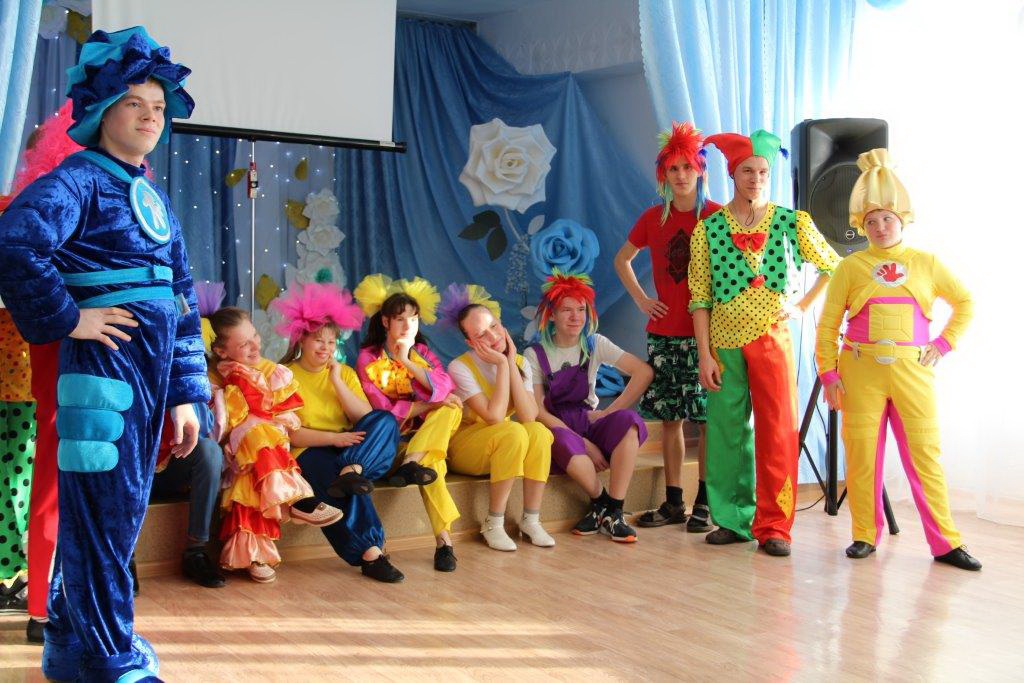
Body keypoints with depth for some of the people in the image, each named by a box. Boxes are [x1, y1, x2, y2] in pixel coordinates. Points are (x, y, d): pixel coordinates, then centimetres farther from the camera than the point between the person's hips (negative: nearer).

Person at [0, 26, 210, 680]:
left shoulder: (154, 196, 18)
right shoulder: (80, 178, -6)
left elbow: (183, 301, 17)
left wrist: (186, 391, 14)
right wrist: (66, 318, -18)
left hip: (152, 365, 8)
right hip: (104, 359, -8)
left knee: (121, 507, 16)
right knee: (103, 509, -1)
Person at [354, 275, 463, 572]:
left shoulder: (421, 352, 10)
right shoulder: (368, 358, -2)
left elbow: (446, 388, -12)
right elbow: (381, 410, -14)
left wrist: (407, 362, -20)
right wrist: (427, 406, -17)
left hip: (427, 434, 4)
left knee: (451, 408, -27)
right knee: (430, 466, -36)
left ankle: (411, 463, -42)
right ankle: (444, 539, -42)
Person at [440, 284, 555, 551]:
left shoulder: (519, 363, -1)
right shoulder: (460, 367, -17)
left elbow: (528, 417, -17)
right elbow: (494, 417, -26)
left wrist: (512, 364, -18)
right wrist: (502, 364, -22)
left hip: (506, 449, 5)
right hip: (463, 448, -5)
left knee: (539, 431, -26)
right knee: (513, 433, -33)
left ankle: (530, 520, -18)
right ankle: (493, 524, -24)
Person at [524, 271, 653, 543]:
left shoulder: (595, 344, 3)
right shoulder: (535, 355, -3)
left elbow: (644, 372, -7)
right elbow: (538, 411, -9)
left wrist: (608, 414, -12)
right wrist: (584, 444, -18)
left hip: (589, 423, 3)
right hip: (557, 430, -3)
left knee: (629, 422, -29)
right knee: (564, 441, -39)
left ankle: (612, 512, -22)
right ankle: (603, 504, -14)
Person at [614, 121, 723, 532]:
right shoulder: (654, 218, 9)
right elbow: (622, 260, 23)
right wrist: (640, 299, 11)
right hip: (663, 332, 4)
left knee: (709, 417, -3)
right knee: (669, 417, 7)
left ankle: (704, 503, 6)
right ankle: (673, 503, 16)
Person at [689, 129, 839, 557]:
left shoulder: (792, 223, 3)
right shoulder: (708, 229, 2)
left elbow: (831, 267, 15)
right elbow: (700, 298, 1)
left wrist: (803, 306, 4)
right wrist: (704, 355, -5)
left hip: (772, 338, 0)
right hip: (725, 341, 1)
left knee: (778, 431, -2)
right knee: (726, 430, 5)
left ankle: (774, 526, 7)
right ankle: (733, 520, 17)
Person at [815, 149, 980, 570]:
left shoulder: (926, 264, 8)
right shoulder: (850, 267, 4)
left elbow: (965, 302, 18)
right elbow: (828, 324, 4)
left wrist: (945, 342, 7)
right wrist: (828, 372, -2)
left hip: (912, 371, 1)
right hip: (861, 371, 0)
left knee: (925, 454, 1)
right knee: (862, 455, 3)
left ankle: (945, 542, 7)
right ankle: (865, 535, 16)